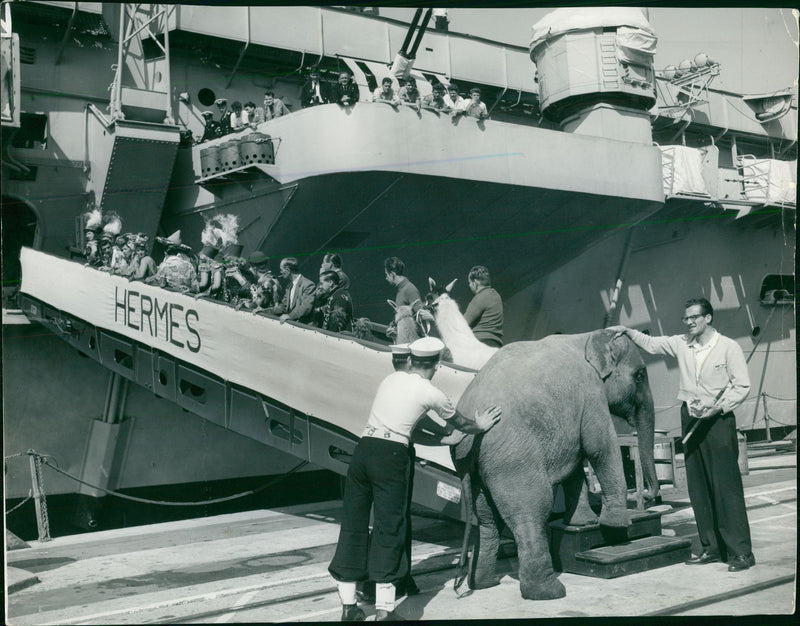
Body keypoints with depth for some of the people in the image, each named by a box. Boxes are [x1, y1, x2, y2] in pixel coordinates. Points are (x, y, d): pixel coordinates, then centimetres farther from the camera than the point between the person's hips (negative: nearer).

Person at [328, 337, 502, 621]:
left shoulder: (392, 378, 17)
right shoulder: (430, 393, 3)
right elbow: (461, 424, 18)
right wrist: (480, 426, 40)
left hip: (363, 448, 5)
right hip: (391, 456, -5)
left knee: (353, 523, 10)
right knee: (388, 526, 1)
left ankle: (348, 606, 18)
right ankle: (384, 610, 3)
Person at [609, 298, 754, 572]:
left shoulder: (728, 347, -4)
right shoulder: (680, 344, 9)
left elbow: (742, 386, -5)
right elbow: (651, 344, 21)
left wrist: (718, 407, -16)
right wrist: (628, 331, 8)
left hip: (719, 420, -5)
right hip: (690, 418, 5)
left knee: (727, 486, -7)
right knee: (698, 487, 6)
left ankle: (740, 552, -2)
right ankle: (712, 548, 15)